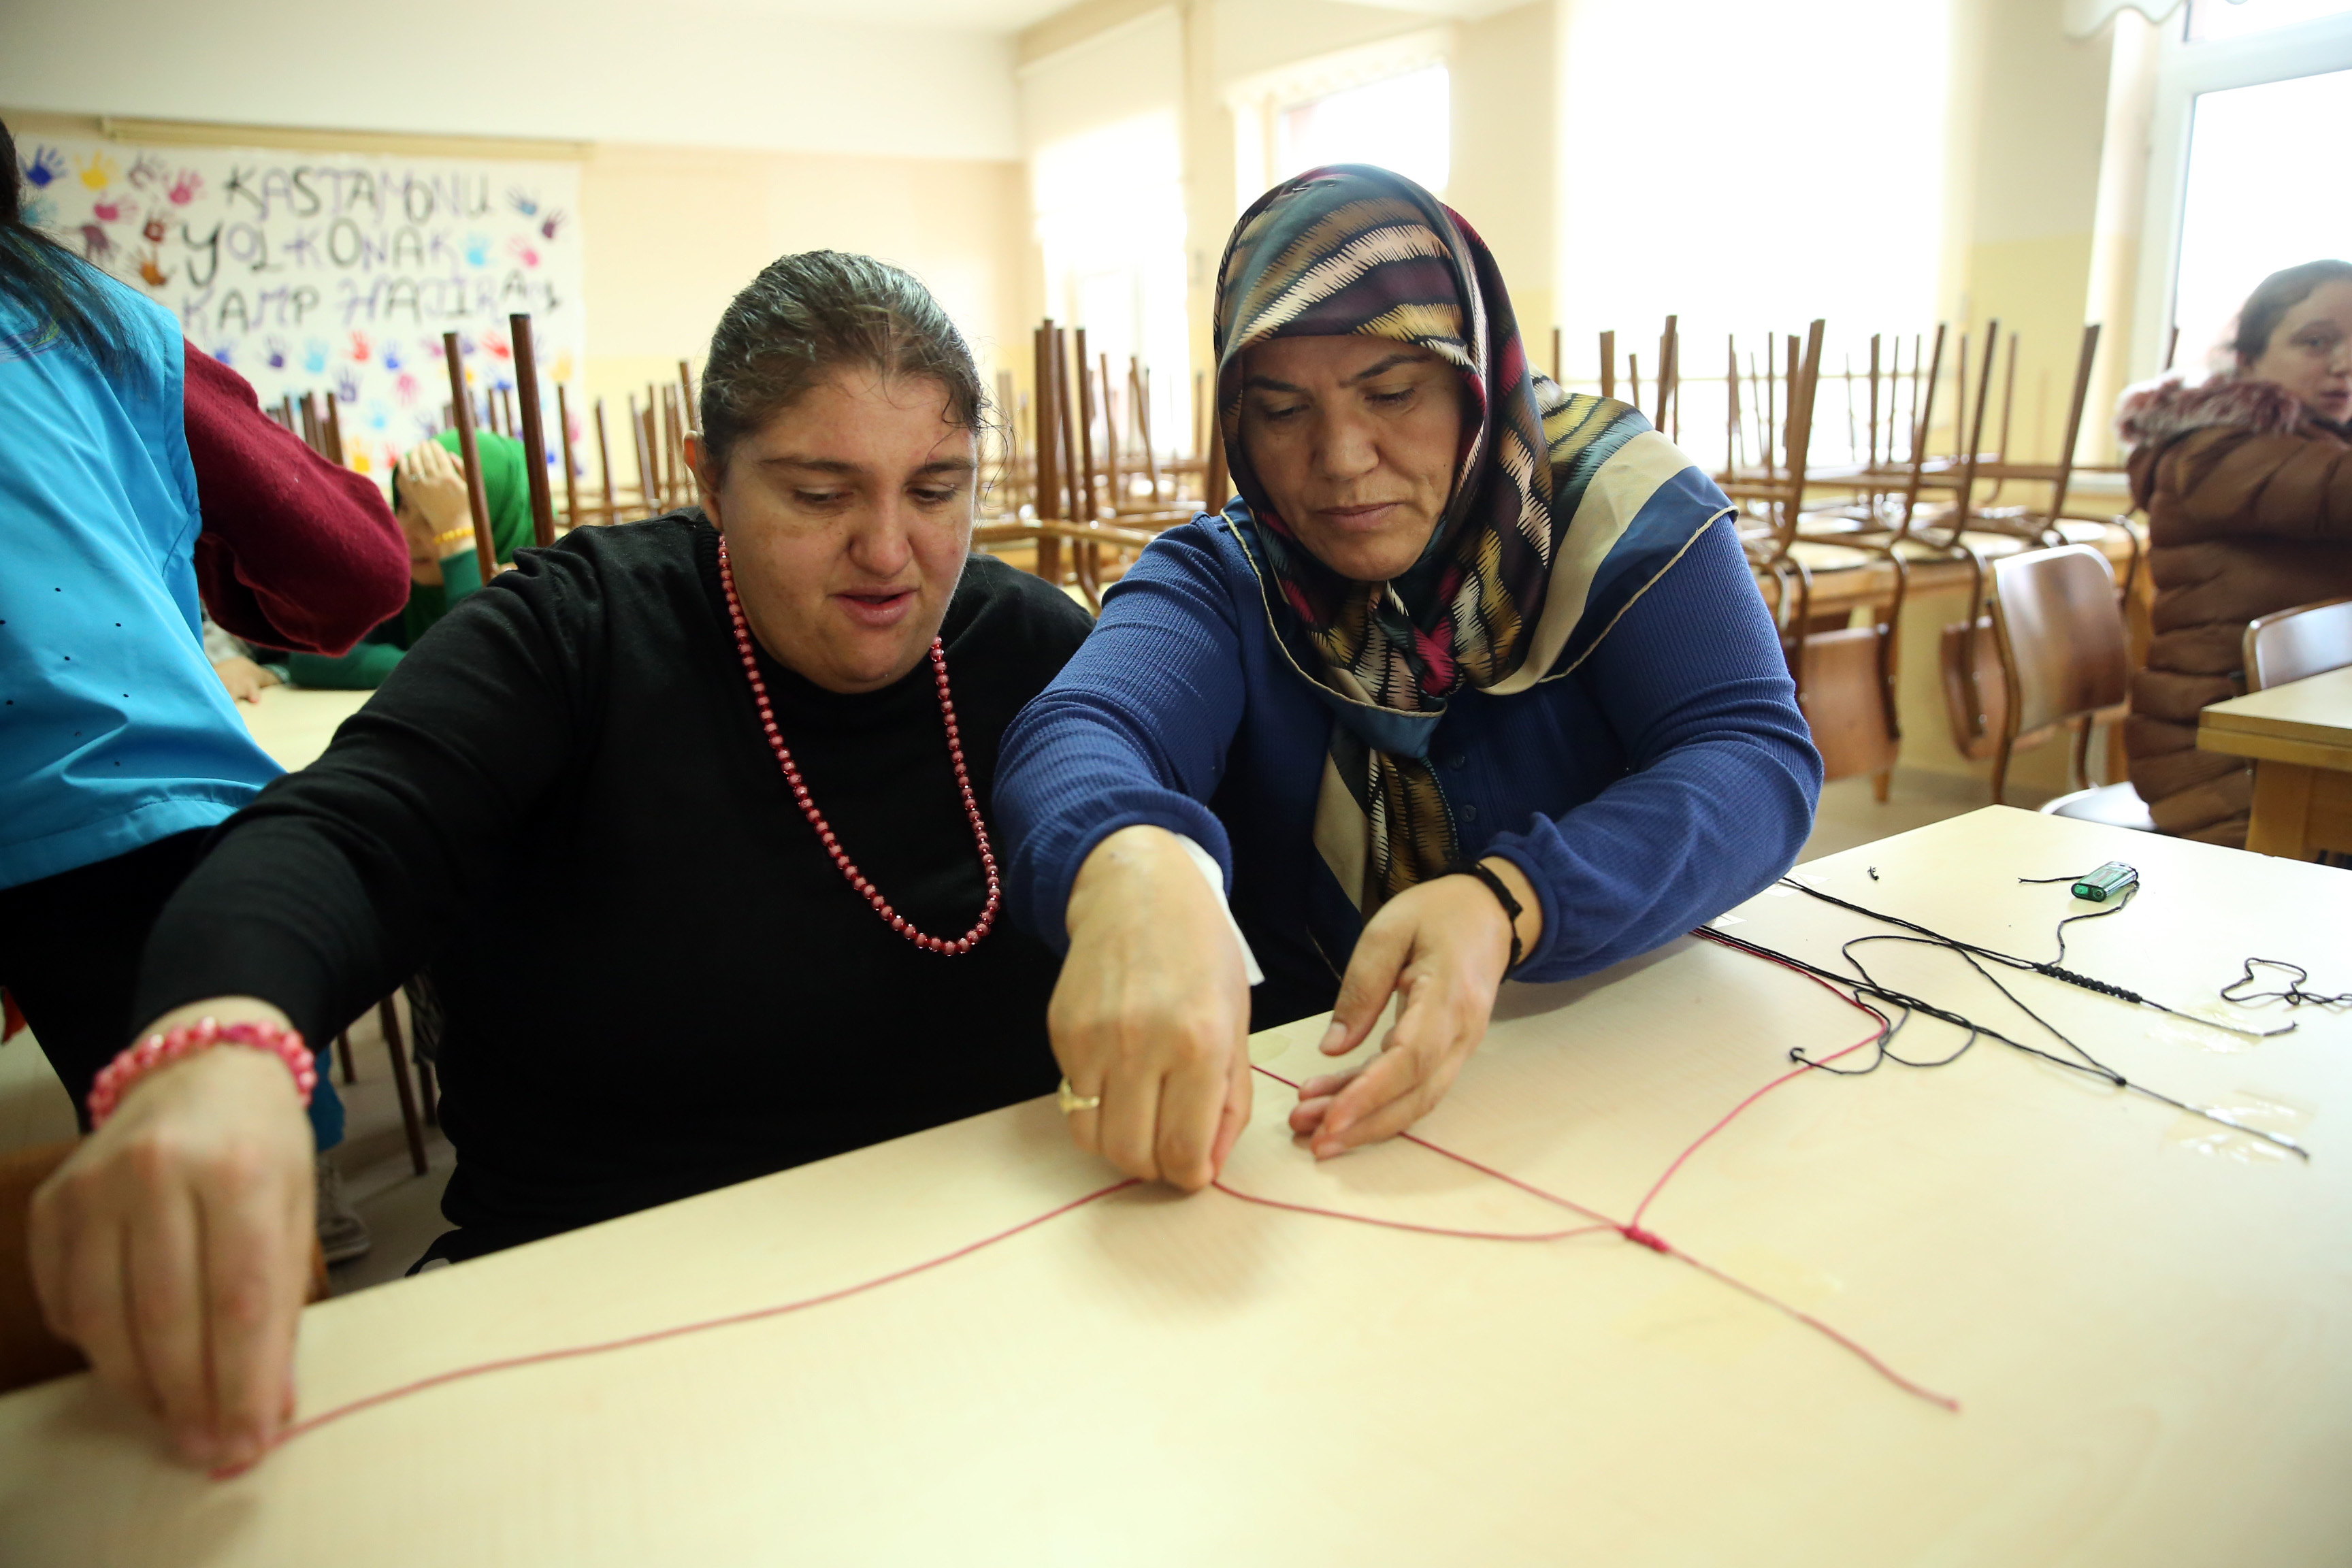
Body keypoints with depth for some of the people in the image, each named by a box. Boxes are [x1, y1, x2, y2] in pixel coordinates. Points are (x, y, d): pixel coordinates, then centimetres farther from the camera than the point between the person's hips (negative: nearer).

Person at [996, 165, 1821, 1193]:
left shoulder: (1609, 495, -4)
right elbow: (1078, 741, -23)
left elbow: (1757, 758, -14)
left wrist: (1504, 906, -33)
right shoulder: (1217, 579, -3)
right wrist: (1131, 873, -48)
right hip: (1323, 1080, 2)